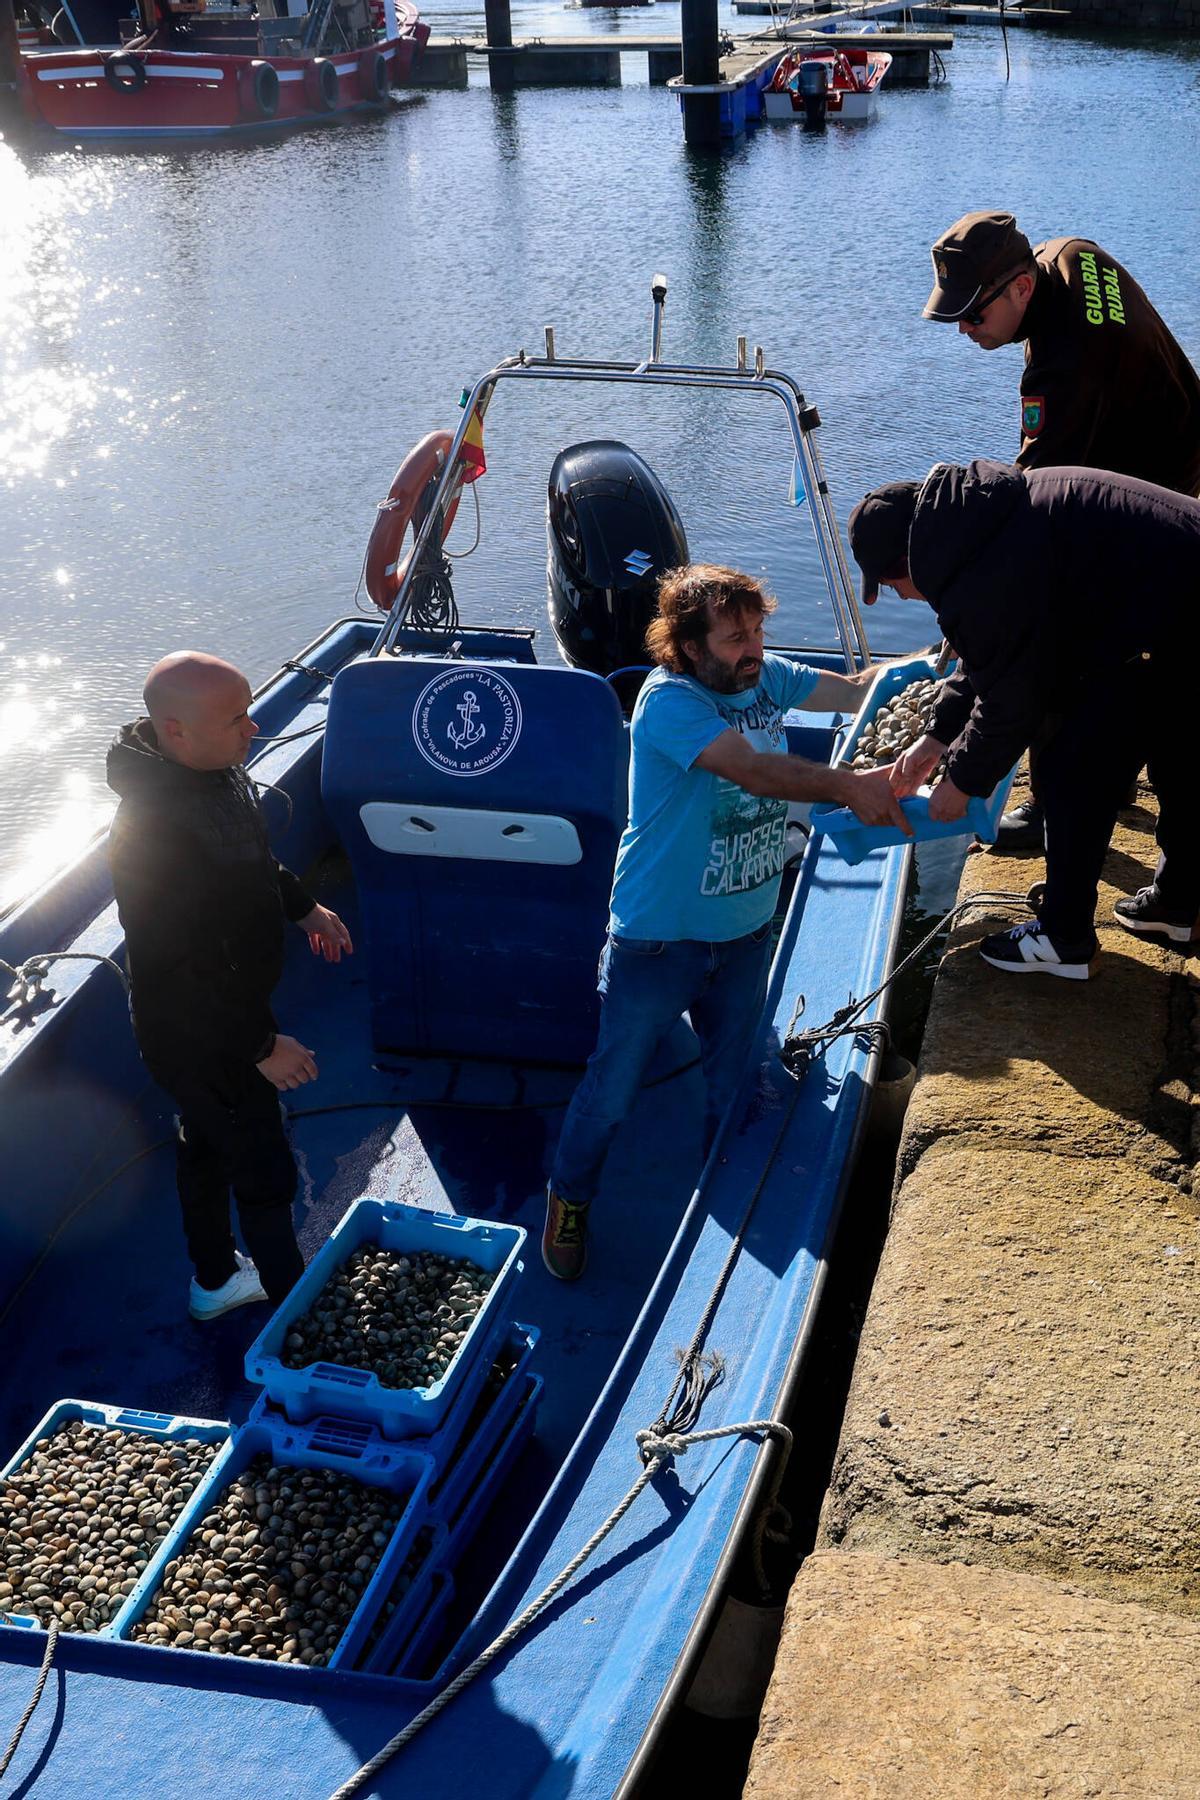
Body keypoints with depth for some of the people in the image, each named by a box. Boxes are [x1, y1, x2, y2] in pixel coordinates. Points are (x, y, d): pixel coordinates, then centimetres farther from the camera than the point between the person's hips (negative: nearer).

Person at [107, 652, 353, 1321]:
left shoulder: (218, 768, -8)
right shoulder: (152, 831, -38)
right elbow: (178, 971, -32)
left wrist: (302, 906, 20)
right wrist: (262, 1046, -25)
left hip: (232, 1006, 9)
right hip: (202, 1039, -9)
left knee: (208, 1143, 27)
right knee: (264, 1170, 7)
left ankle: (215, 1280, 50)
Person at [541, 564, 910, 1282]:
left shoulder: (767, 677, 0)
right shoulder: (668, 701, -21)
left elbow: (852, 688, 1)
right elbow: (750, 768, -33)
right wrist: (848, 786, -36)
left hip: (746, 932, 6)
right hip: (660, 938, -6)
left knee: (735, 1084, 18)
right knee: (614, 1082, 8)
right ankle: (570, 1197, 33)